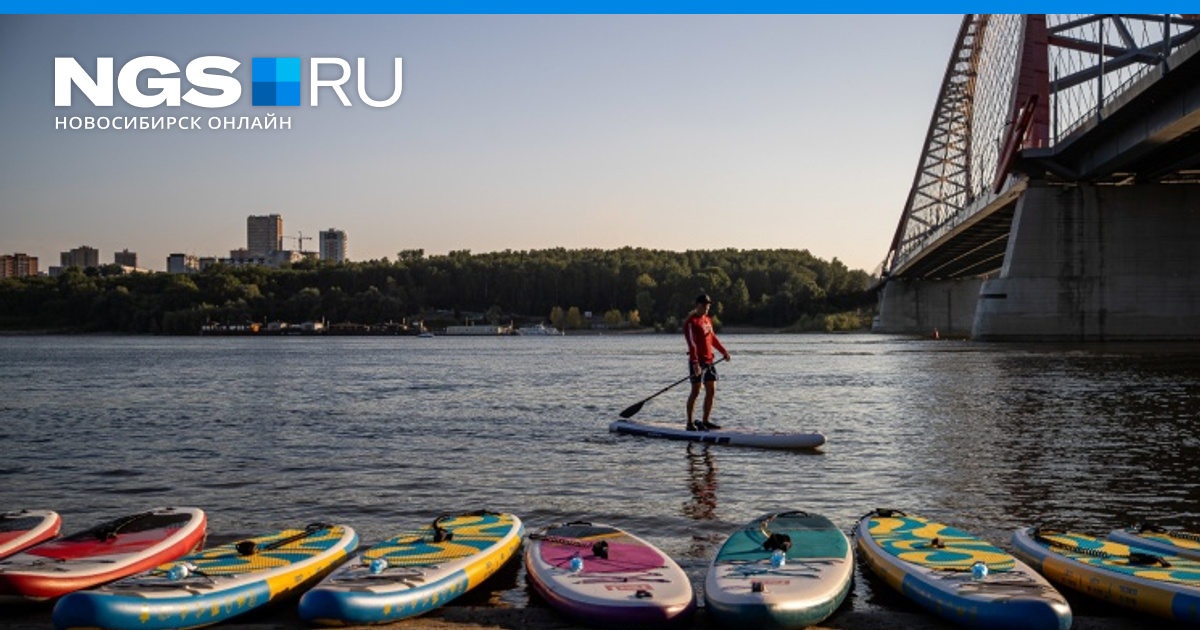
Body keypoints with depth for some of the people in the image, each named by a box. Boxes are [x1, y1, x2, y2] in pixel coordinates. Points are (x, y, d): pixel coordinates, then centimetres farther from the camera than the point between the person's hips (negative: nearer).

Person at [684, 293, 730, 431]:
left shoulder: (708, 320, 17)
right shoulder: (691, 322, -10)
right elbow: (692, 344, -18)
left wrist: (723, 351, 29)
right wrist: (695, 363, -26)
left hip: (708, 361, 9)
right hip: (697, 362, -8)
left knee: (711, 391, 8)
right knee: (696, 391, -7)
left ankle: (706, 421, 17)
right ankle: (690, 423, -2)